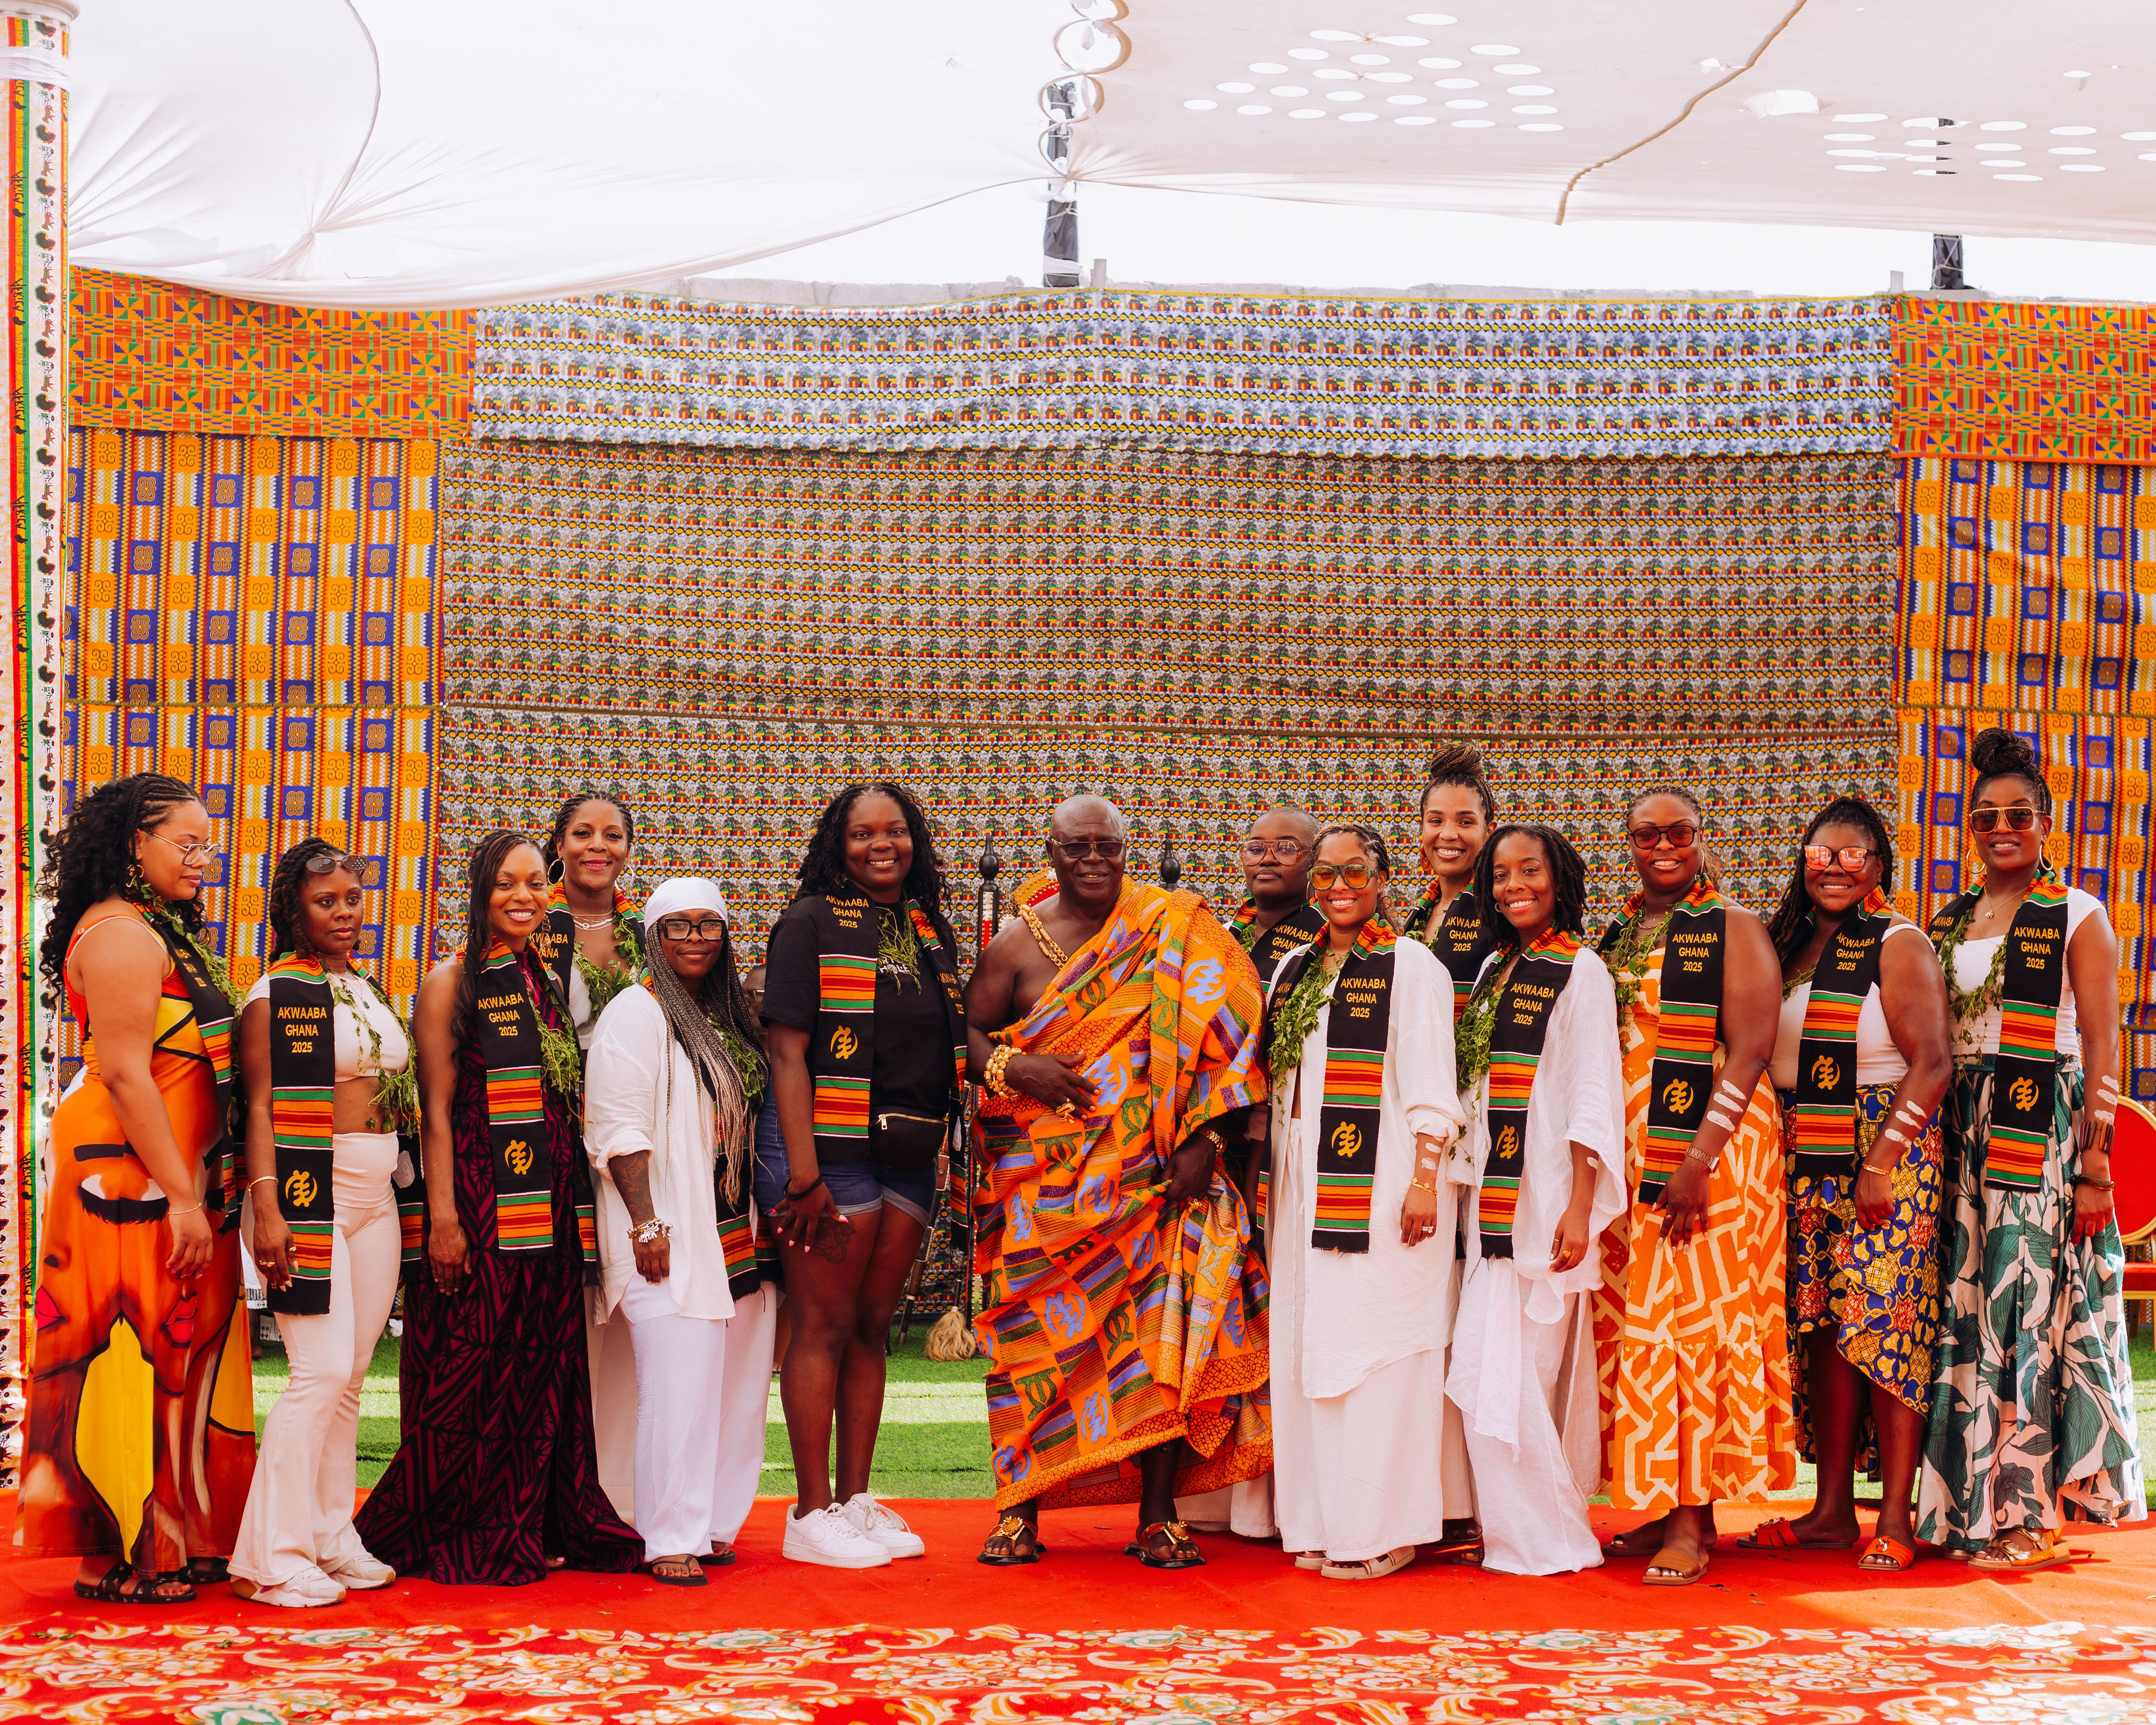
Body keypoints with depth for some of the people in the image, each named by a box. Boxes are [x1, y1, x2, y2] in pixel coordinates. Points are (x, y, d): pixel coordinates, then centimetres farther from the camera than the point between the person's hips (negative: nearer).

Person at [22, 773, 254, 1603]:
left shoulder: (161, 932, 16)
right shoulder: (121, 934, -15)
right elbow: (123, 1072, -21)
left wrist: (199, 1189, 17)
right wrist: (181, 1197, -22)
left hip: (176, 1177, 10)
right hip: (134, 1178, -10)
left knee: (171, 1359, 14)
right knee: (134, 1358, -4)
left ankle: (167, 1542, 22)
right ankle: (117, 1561, 3)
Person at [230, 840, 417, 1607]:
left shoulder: (369, 992, 17)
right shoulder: (276, 993, -5)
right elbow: (260, 1105, -11)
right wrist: (267, 1207, -20)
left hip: (375, 1197, 7)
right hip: (308, 1194, -7)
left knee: (350, 1378, 9)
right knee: (324, 1370, -13)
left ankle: (333, 1539, 15)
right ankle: (273, 1557, -9)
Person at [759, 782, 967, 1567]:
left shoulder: (932, 934, 14)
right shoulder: (812, 922, -4)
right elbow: (787, 1051, -10)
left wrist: (942, 1151, 10)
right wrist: (803, 1172, -18)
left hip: (909, 1156, 6)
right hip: (828, 1148, -6)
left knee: (872, 1327, 10)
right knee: (825, 1326, -4)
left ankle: (856, 1500, 16)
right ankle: (812, 1511, 1)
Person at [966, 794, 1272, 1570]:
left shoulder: (1178, 931, 3)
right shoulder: (1016, 944, 5)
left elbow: (1216, 1034, 1)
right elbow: (968, 1032, 9)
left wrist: (1204, 1137, -7)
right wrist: (1011, 1069, -11)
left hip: (1152, 1175, 0)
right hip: (1042, 1177, 1)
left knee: (1162, 1328, -5)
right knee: (1035, 1331, 1)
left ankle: (1158, 1517, 3)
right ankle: (1020, 1509, 12)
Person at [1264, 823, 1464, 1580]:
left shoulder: (1411, 967, -3)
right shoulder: (1294, 969, 15)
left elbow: (1430, 1090, -8)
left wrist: (1425, 1181, -16)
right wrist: (1269, 1188, 14)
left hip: (1379, 1189, -6)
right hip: (1305, 1188, 6)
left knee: (1373, 1352, -6)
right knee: (1306, 1346, 6)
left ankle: (1380, 1530, -1)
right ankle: (1318, 1524, 13)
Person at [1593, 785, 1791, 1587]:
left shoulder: (1733, 929, -3)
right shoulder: (1617, 935, 15)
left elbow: (1748, 1050, -12)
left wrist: (1699, 1159, -20)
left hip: (1710, 1151, -6)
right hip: (1626, 1158, 6)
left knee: (1695, 1317, -7)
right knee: (1633, 1325, 6)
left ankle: (1692, 1524, -5)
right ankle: (1660, 1509, 13)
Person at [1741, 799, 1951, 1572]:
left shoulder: (1898, 946, -5)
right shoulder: (1789, 944, 13)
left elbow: (1931, 1062, -11)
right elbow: (1762, 1056, 18)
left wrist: (1882, 1160, -18)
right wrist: (1778, 1157, 7)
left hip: (1885, 1157, -6)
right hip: (1806, 1162, 6)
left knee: (1886, 1326, -7)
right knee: (1823, 1330, 6)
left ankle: (1895, 1519, -4)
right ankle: (1831, 1509, 11)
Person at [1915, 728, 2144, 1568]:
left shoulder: (2077, 917, 0)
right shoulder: (1947, 925, 15)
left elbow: (2102, 1048, -5)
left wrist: (2096, 1161, -13)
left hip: (2043, 1132, -5)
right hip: (1962, 1135, 5)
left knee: (2028, 1308, -6)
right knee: (1967, 1309, 3)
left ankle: (2025, 1515, -1)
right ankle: (1966, 1508, 10)